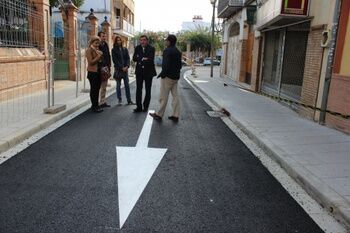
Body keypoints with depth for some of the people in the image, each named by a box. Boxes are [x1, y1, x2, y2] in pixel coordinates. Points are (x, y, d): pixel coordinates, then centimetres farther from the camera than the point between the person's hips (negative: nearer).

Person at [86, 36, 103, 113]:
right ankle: (94, 106, 3)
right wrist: (99, 56, -15)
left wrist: (101, 56, 9)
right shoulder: (89, 50, -6)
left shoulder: (97, 50, 17)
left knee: (97, 89, 9)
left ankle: (96, 105, 18)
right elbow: (91, 62, -15)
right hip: (92, 72, -7)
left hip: (98, 71, 7)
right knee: (93, 89, -3)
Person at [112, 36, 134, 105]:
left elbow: (128, 58, 6)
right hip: (118, 69, -2)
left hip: (125, 69, 2)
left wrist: (127, 66, -10)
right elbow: (115, 60, -4)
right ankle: (119, 100, 10)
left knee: (127, 84, 2)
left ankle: (129, 100, 5)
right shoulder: (114, 50, 2)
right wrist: (121, 67, -11)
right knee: (118, 85, 3)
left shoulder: (125, 49, 11)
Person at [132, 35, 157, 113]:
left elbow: (151, 60, -17)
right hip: (139, 71, 3)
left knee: (148, 90, 5)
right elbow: (134, 58, -4)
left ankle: (145, 106, 16)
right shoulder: (137, 48, 6)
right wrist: (142, 59, -19)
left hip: (148, 71, -2)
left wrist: (141, 60, -14)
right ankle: (139, 107, 8)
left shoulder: (151, 49, -4)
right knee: (138, 89, 2)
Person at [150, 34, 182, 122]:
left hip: (168, 77, -8)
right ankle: (175, 115, 12)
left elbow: (166, 65, -22)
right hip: (176, 77, 9)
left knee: (163, 97, 0)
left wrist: (161, 74, -11)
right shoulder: (178, 52, 12)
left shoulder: (167, 51, -15)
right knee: (175, 96, 9)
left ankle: (159, 114, 10)